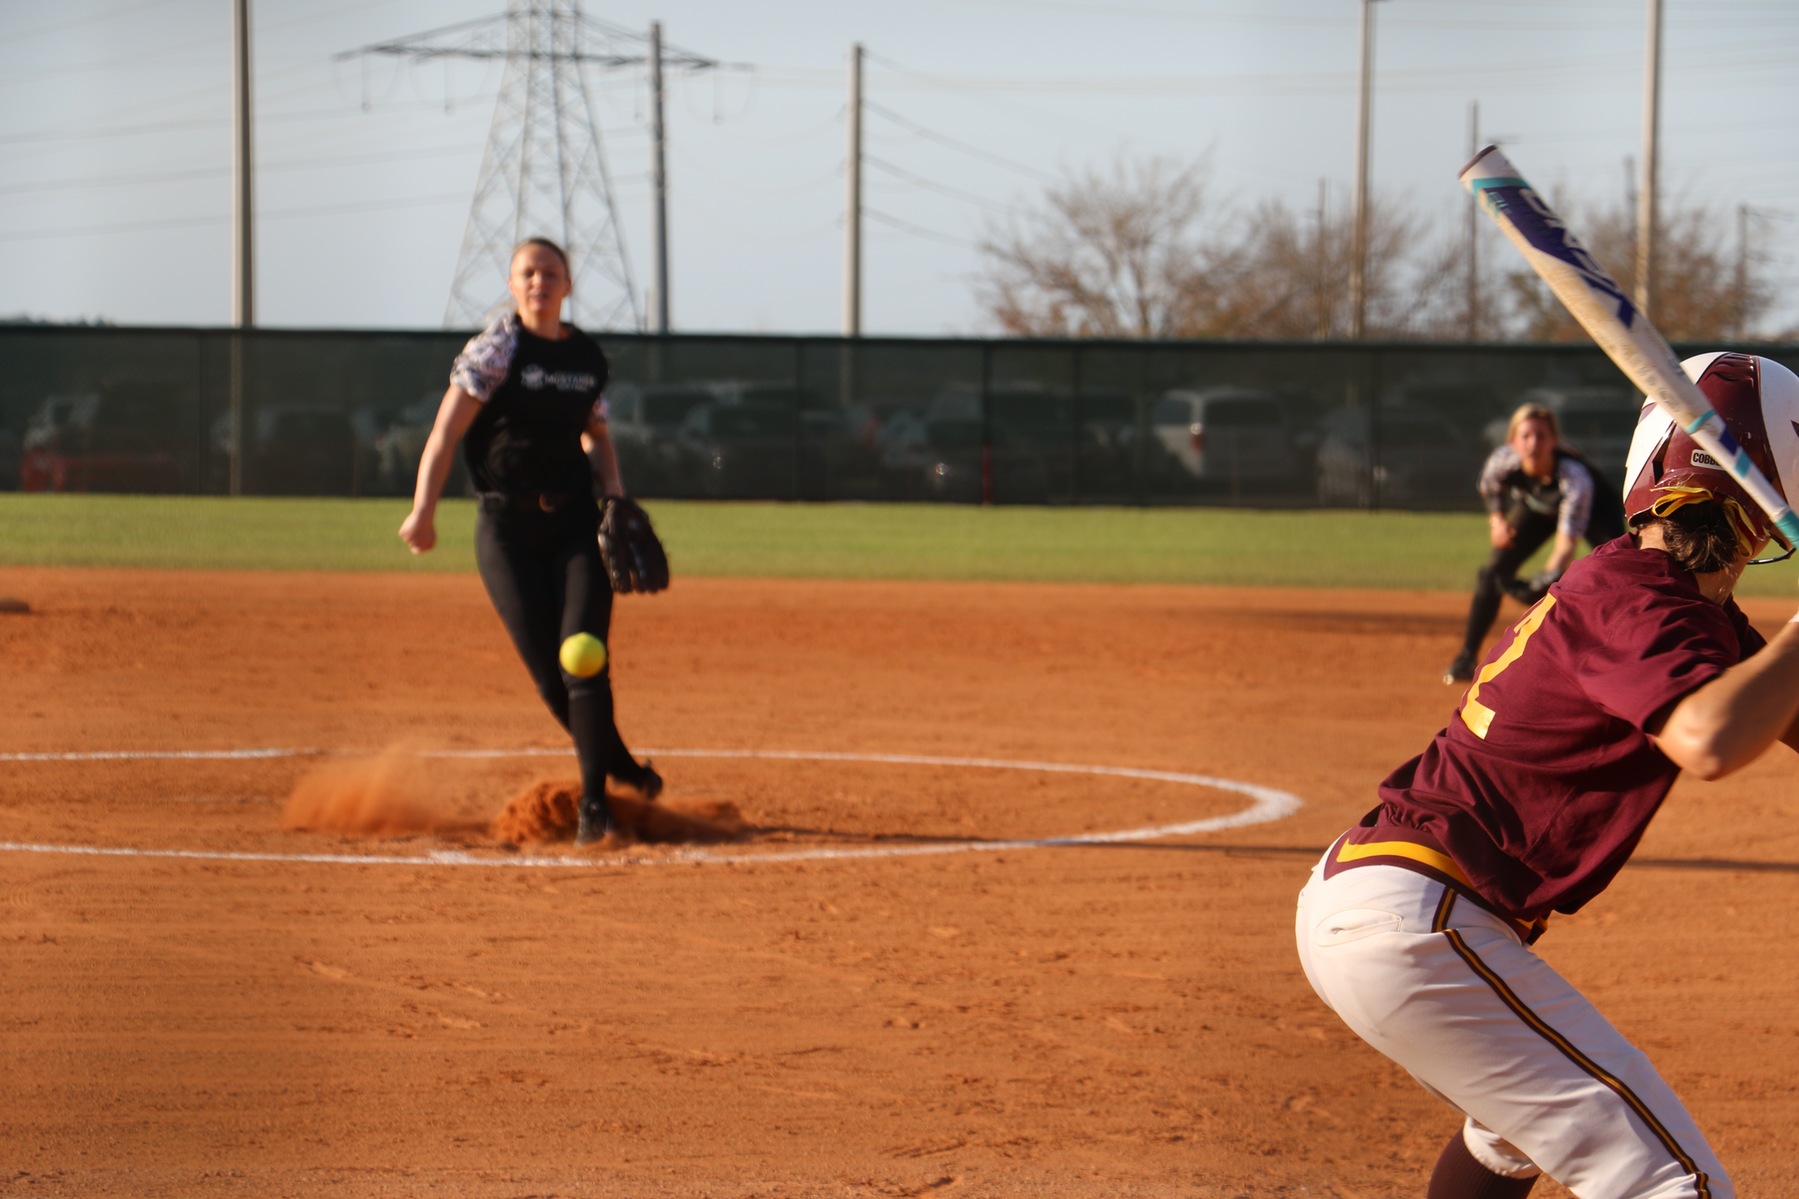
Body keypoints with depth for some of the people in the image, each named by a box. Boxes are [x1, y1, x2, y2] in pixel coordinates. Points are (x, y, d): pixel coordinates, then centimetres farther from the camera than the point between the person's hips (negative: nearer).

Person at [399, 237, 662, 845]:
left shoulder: (588, 356, 8)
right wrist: (423, 510, -23)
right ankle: (619, 765, 18)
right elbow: (447, 430, -14)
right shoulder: (497, 348, -7)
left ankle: (594, 799, -9)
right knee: (547, 672, -3)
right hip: (507, 526, -3)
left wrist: (614, 494, 5)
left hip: (576, 520, 3)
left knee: (583, 656, -12)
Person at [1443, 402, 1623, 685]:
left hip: (1592, 510, -3)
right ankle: (1466, 658, 10)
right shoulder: (1503, 461, -32)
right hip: (1535, 510, 3)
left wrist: (1550, 575, -61)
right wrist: (1496, 519, -19)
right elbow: (1489, 488, -4)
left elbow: (1568, 539, -46)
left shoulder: (1575, 476, -43)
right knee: (1492, 574, -5)